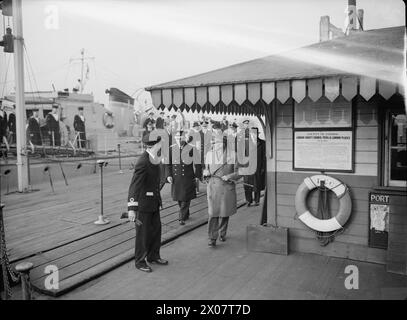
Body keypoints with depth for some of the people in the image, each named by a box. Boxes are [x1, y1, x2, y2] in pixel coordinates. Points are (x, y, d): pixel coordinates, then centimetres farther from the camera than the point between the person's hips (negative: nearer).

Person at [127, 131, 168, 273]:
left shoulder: (152, 158, 3)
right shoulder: (143, 162, -26)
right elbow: (134, 186, -28)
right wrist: (131, 208, -31)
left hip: (154, 201, 9)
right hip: (143, 202, -9)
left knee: (156, 229, 16)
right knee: (143, 232, 4)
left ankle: (153, 256, 33)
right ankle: (140, 261, 21)